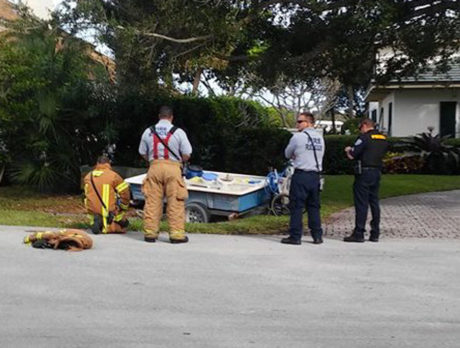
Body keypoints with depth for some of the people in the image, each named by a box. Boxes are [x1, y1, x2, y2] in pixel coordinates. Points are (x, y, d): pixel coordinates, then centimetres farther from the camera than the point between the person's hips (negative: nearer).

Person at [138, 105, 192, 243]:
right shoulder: (178, 132, -2)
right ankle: (176, 233, 1)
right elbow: (186, 155, -2)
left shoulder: (148, 132, 8)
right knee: (175, 202, 1)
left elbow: (143, 154, 11)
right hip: (172, 167, -3)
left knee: (152, 201, 6)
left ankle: (150, 233, 9)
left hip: (154, 166, 3)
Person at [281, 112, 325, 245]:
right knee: (314, 206, 12)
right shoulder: (320, 138, 11)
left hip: (301, 175, -6)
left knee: (296, 206, -1)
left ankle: (295, 236, -1)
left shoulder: (298, 137, -6)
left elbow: (287, 154, 4)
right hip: (315, 175, 6)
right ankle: (317, 236, 14)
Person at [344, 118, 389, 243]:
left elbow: (351, 156, -13)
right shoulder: (383, 139, 12)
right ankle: (375, 233, 12)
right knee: (374, 202, 11)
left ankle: (359, 234, -3)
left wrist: (348, 150, 11)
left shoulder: (364, 138, -11)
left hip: (364, 172, -7)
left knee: (361, 203, -4)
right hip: (377, 172, 7)